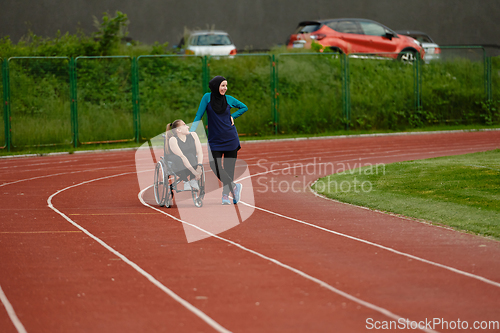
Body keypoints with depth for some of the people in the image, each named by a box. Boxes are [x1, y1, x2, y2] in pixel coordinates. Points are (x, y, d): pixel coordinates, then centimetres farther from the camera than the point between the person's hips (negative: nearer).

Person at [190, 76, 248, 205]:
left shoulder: (229, 99, 1)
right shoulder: (207, 97, -4)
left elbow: (244, 107, 17)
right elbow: (199, 116, -4)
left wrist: (232, 116, 2)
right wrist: (191, 132, -14)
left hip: (230, 139, 1)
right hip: (215, 140, -1)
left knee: (229, 168, 2)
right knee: (216, 167, -12)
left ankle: (226, 195, 14)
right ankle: (235, 187, 7)